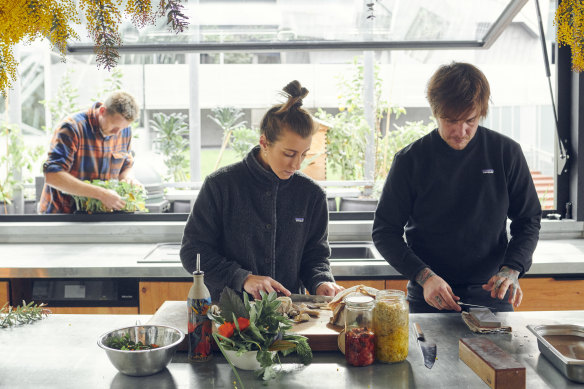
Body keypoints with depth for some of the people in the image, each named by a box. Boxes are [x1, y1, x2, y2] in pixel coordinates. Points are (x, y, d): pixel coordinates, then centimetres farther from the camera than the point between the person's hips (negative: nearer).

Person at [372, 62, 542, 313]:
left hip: (491, 295, 1)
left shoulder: (506, 153, -2)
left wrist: (511, 270, -11)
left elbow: (529, 221, 6)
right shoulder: (410, 160, -6)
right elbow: (385, 232, -3)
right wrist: (424, 276, -16)